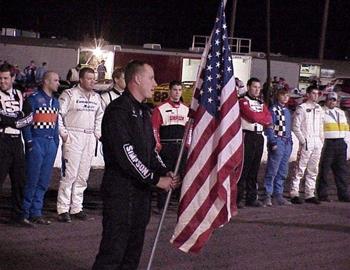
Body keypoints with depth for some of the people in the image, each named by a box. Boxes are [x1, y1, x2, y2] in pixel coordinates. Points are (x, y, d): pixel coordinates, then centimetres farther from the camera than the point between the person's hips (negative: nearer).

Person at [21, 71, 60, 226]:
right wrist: (29, 142, -13)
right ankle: (24, 212, 4)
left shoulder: (55, 102, 17)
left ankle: (36, 213, 12)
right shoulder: (34, 99, -5)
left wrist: (56, 142, 13)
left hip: (51, 143, 7)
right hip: (37, 142, -7)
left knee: (44, 181, 6)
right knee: (32, 179, -4)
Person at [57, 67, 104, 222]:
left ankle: (76, 208, 16)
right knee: (69, 174, -10)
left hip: (90, 138, 6)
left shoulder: (96, 97, 14)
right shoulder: (70, 94, -5)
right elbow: (58, 114, -9)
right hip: (73, 137, -6)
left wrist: (98, 133, 17)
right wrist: (63, 133, -11)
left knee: (83, 175, 8)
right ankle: (63, 209, -6)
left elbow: (99, 116, 28)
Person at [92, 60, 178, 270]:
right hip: (120, 191, -9)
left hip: (142, 189, 9)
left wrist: (165, 172, 5)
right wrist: (156, 179, -15)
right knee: (113, 250, -8)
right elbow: (125, 154, -19)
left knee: (134, 250, 12)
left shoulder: (144, 112, 17)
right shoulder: (118, 110, -13)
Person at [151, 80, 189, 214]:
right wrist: (157, 145, -12)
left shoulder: (186, 110, 12)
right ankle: (160, 205, 3)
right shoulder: (161, 109, -2)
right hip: (166, 146, -4)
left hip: (182, 147, 4)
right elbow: (154, 128, -5)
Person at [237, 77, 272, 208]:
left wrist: (258, 118, -8)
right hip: (247, 136, -7)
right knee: (244, 168, -8)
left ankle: (251, 198, 13)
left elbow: (269, 119, 7)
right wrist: (263, 118, 2)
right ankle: (237, 198, -6)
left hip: (259, 137, 7)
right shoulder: (243, 101, -3)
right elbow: (252, 116, -15)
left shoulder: (261, 103, 19)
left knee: (254, 169, 9)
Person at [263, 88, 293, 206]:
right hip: (277, 142, -8)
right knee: (272, 171, -8)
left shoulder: (287, 111, 18)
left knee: (283, 172, 10)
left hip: (287, 143, 8)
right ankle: (268, 196, -5)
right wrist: (273, 143, -17)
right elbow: (269, 127, -11)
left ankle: (278, 195, 16)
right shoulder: (273, 109, -5)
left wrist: (290, 142, 15)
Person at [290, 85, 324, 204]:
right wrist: (303, 140, -13)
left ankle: (310, 194, 13)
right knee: (300, 169, -8)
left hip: (317, 143, 6)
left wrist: (321, 140, 11)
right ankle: (294, 193, -6)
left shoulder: (319, 109, 17)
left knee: (313, 170, 8)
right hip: (306, 142, -6)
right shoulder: (301, 108, -3)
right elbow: (295, 127, -8)